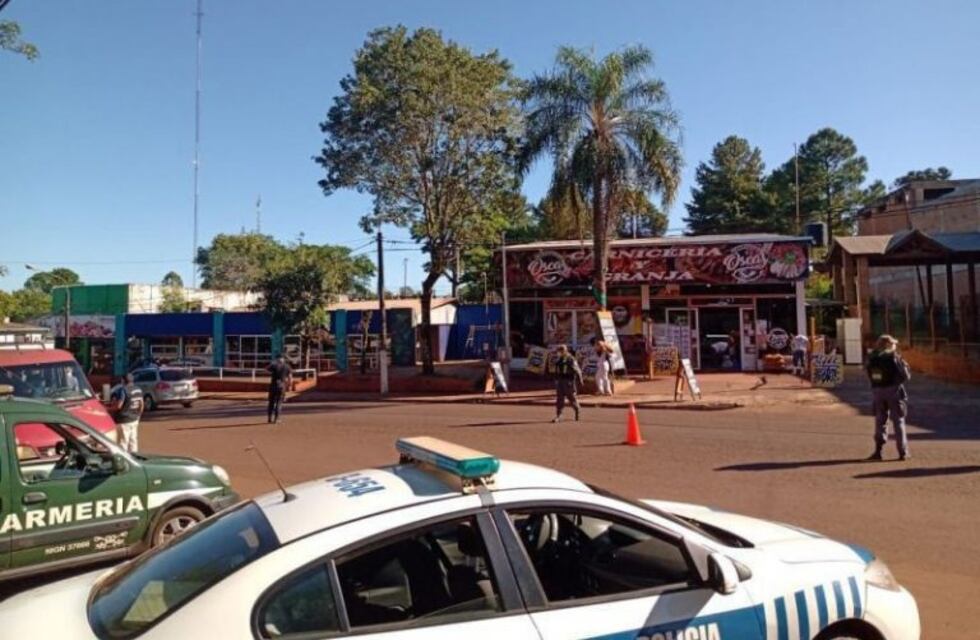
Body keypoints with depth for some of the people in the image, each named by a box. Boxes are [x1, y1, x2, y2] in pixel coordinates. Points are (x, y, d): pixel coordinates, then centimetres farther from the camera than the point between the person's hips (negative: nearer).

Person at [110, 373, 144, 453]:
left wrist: (112, 404, -3)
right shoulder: (138, 390, 6)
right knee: (133, 440, 13)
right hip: (135, 419, 8)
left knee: (123, 442, -2)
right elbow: (141, 404, 14)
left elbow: (118, 406, -23)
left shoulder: (123, 390, -18)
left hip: (124, 421, -8)